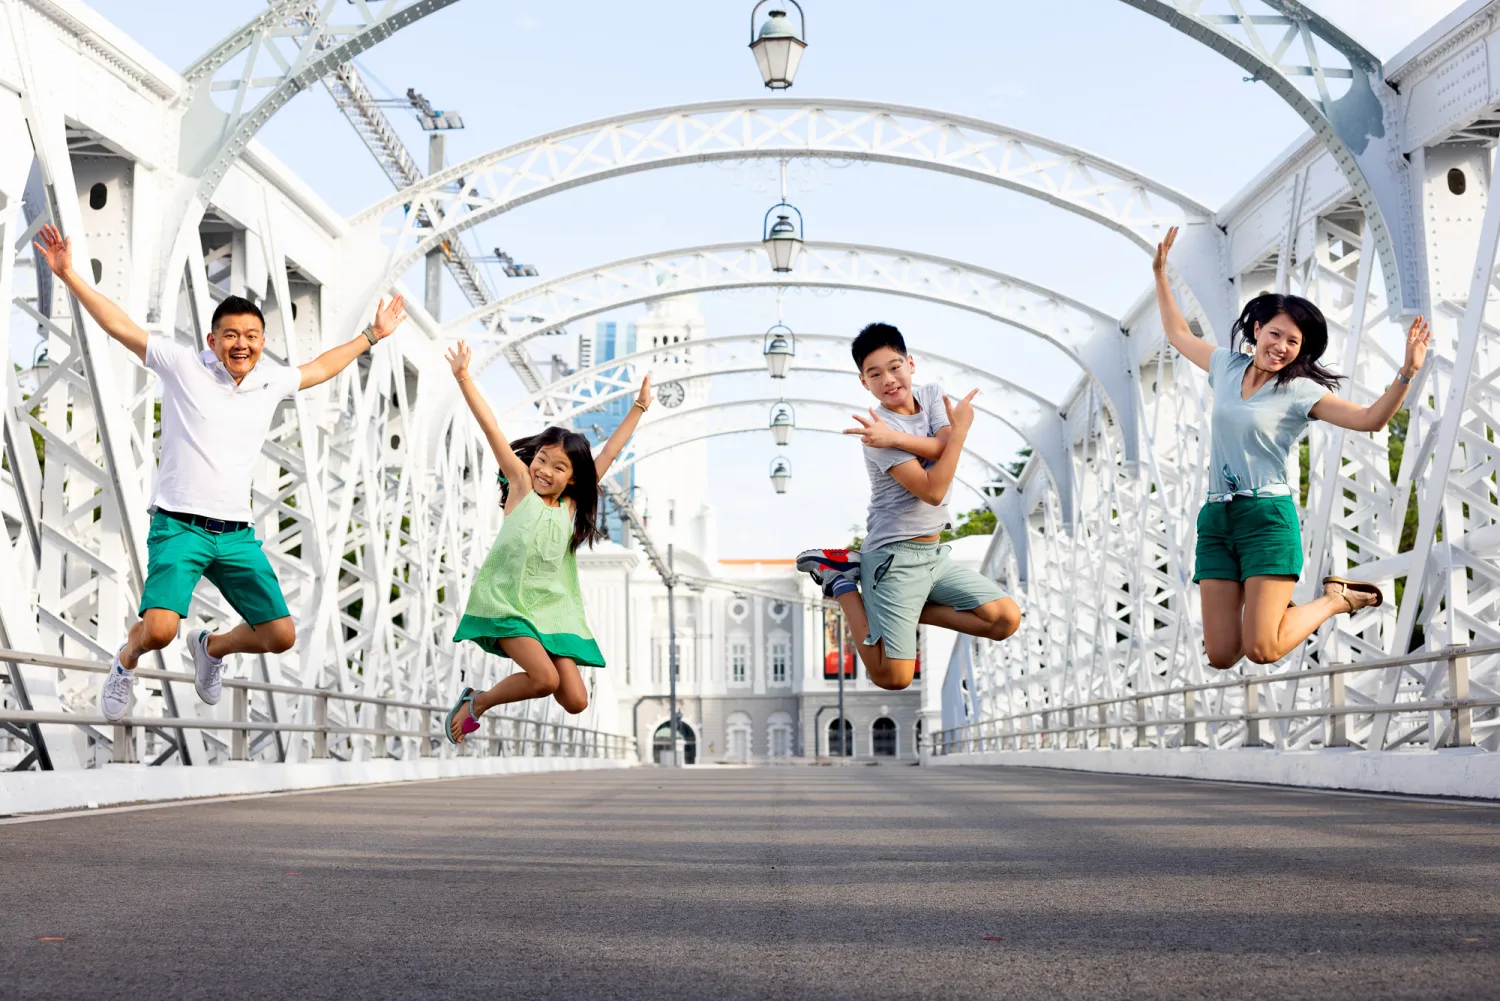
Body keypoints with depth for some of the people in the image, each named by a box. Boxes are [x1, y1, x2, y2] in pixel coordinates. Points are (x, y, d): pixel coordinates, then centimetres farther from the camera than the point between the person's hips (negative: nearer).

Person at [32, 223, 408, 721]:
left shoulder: (272, 381, 12)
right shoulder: (183, 365, -1)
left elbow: (319, 368, 31)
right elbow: (119, 325, 0)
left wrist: (372, 335, 35)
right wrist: (68, 274, -5)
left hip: (237, 534, 5)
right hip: (179, 526, -5)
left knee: (280, 637, 1)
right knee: (159, 629, -25)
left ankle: (212, 646, 35)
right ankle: (126, 661, 14)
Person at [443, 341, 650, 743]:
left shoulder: (572, 506, 7)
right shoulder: (521, 484, -3)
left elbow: (608, 455, 11)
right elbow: (491, 429, -11)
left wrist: (639, 407, 14)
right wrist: (464, 378, -17)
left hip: (550, 605, 5)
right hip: (505, 600, -5)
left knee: (575, 702, -3)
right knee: (546, 679, -24)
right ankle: (476, 703, 1)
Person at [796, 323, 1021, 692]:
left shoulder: (932, 395, 6)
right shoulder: (878, 429, -16)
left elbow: (946, 448, -13)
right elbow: (933, 491, -22)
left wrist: (895, 438, -26)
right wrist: (961, 427, -17)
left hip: (934, 552, 7)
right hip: (895, 556, -7)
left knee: (1007, 621, 1)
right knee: (893, 676, -13)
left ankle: (908, 610, 7)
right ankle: (841, 580, 6)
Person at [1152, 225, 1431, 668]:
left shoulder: (1301, 392, -1)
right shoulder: (1226, 366, 12)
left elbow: (1370, 418, -10)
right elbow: (1179, 333, 28)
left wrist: (1407, 373, -24)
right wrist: (1160, 271, 27)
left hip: (1267, 517, -4)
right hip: (1216, 519, 5)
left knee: (1261, 651, -16)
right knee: (1221, 656, -3)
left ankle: (1336, 598, 12)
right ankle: (1271, 611, 29)